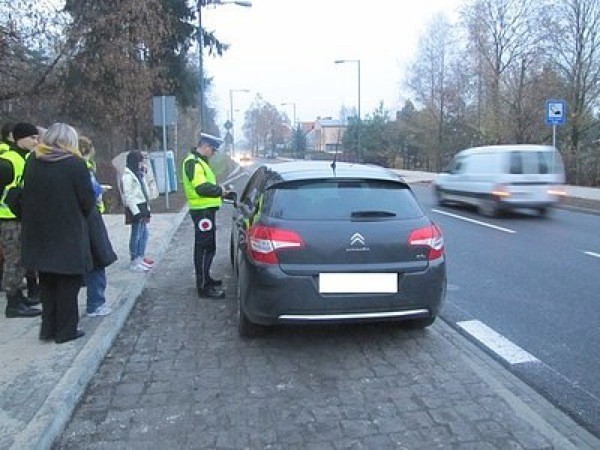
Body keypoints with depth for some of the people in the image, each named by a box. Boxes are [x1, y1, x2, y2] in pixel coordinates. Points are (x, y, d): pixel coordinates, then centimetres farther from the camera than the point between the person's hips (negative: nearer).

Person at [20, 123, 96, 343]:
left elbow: (26, 196, 7)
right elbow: (88, 201, -11)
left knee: (47, 281, 18)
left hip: (39, 234, 5)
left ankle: (48, 327, 25)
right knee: (68, 282, 7)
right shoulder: (75, 164, -13)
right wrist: (82, 214, 9)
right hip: (69, 236, -5)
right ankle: (66, 330, 13)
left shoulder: (33, 161, 3)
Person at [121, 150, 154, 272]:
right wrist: (136, 212, -20)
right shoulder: (127, 176, -12)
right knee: (136, 235, -4)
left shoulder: (139, 174, 16)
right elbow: (128, 196, -17)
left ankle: (141, 257, 25)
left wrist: (147, 209, 16)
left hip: (142, 206, 9)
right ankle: (134, 261, 4)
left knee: (144, 233, 14)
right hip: (136, 208, -9)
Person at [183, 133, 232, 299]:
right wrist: (220, 190, -13)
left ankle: (205, 279, 32)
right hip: (202, 211, -11)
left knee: (208, 247, 19)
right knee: (204, 249, -7)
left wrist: (219, 191, 9)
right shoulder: (193, 162, -15)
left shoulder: (199, 161, 19)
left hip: (206, 210, 11)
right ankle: (203, 287, -2)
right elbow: (201, 187, -27)